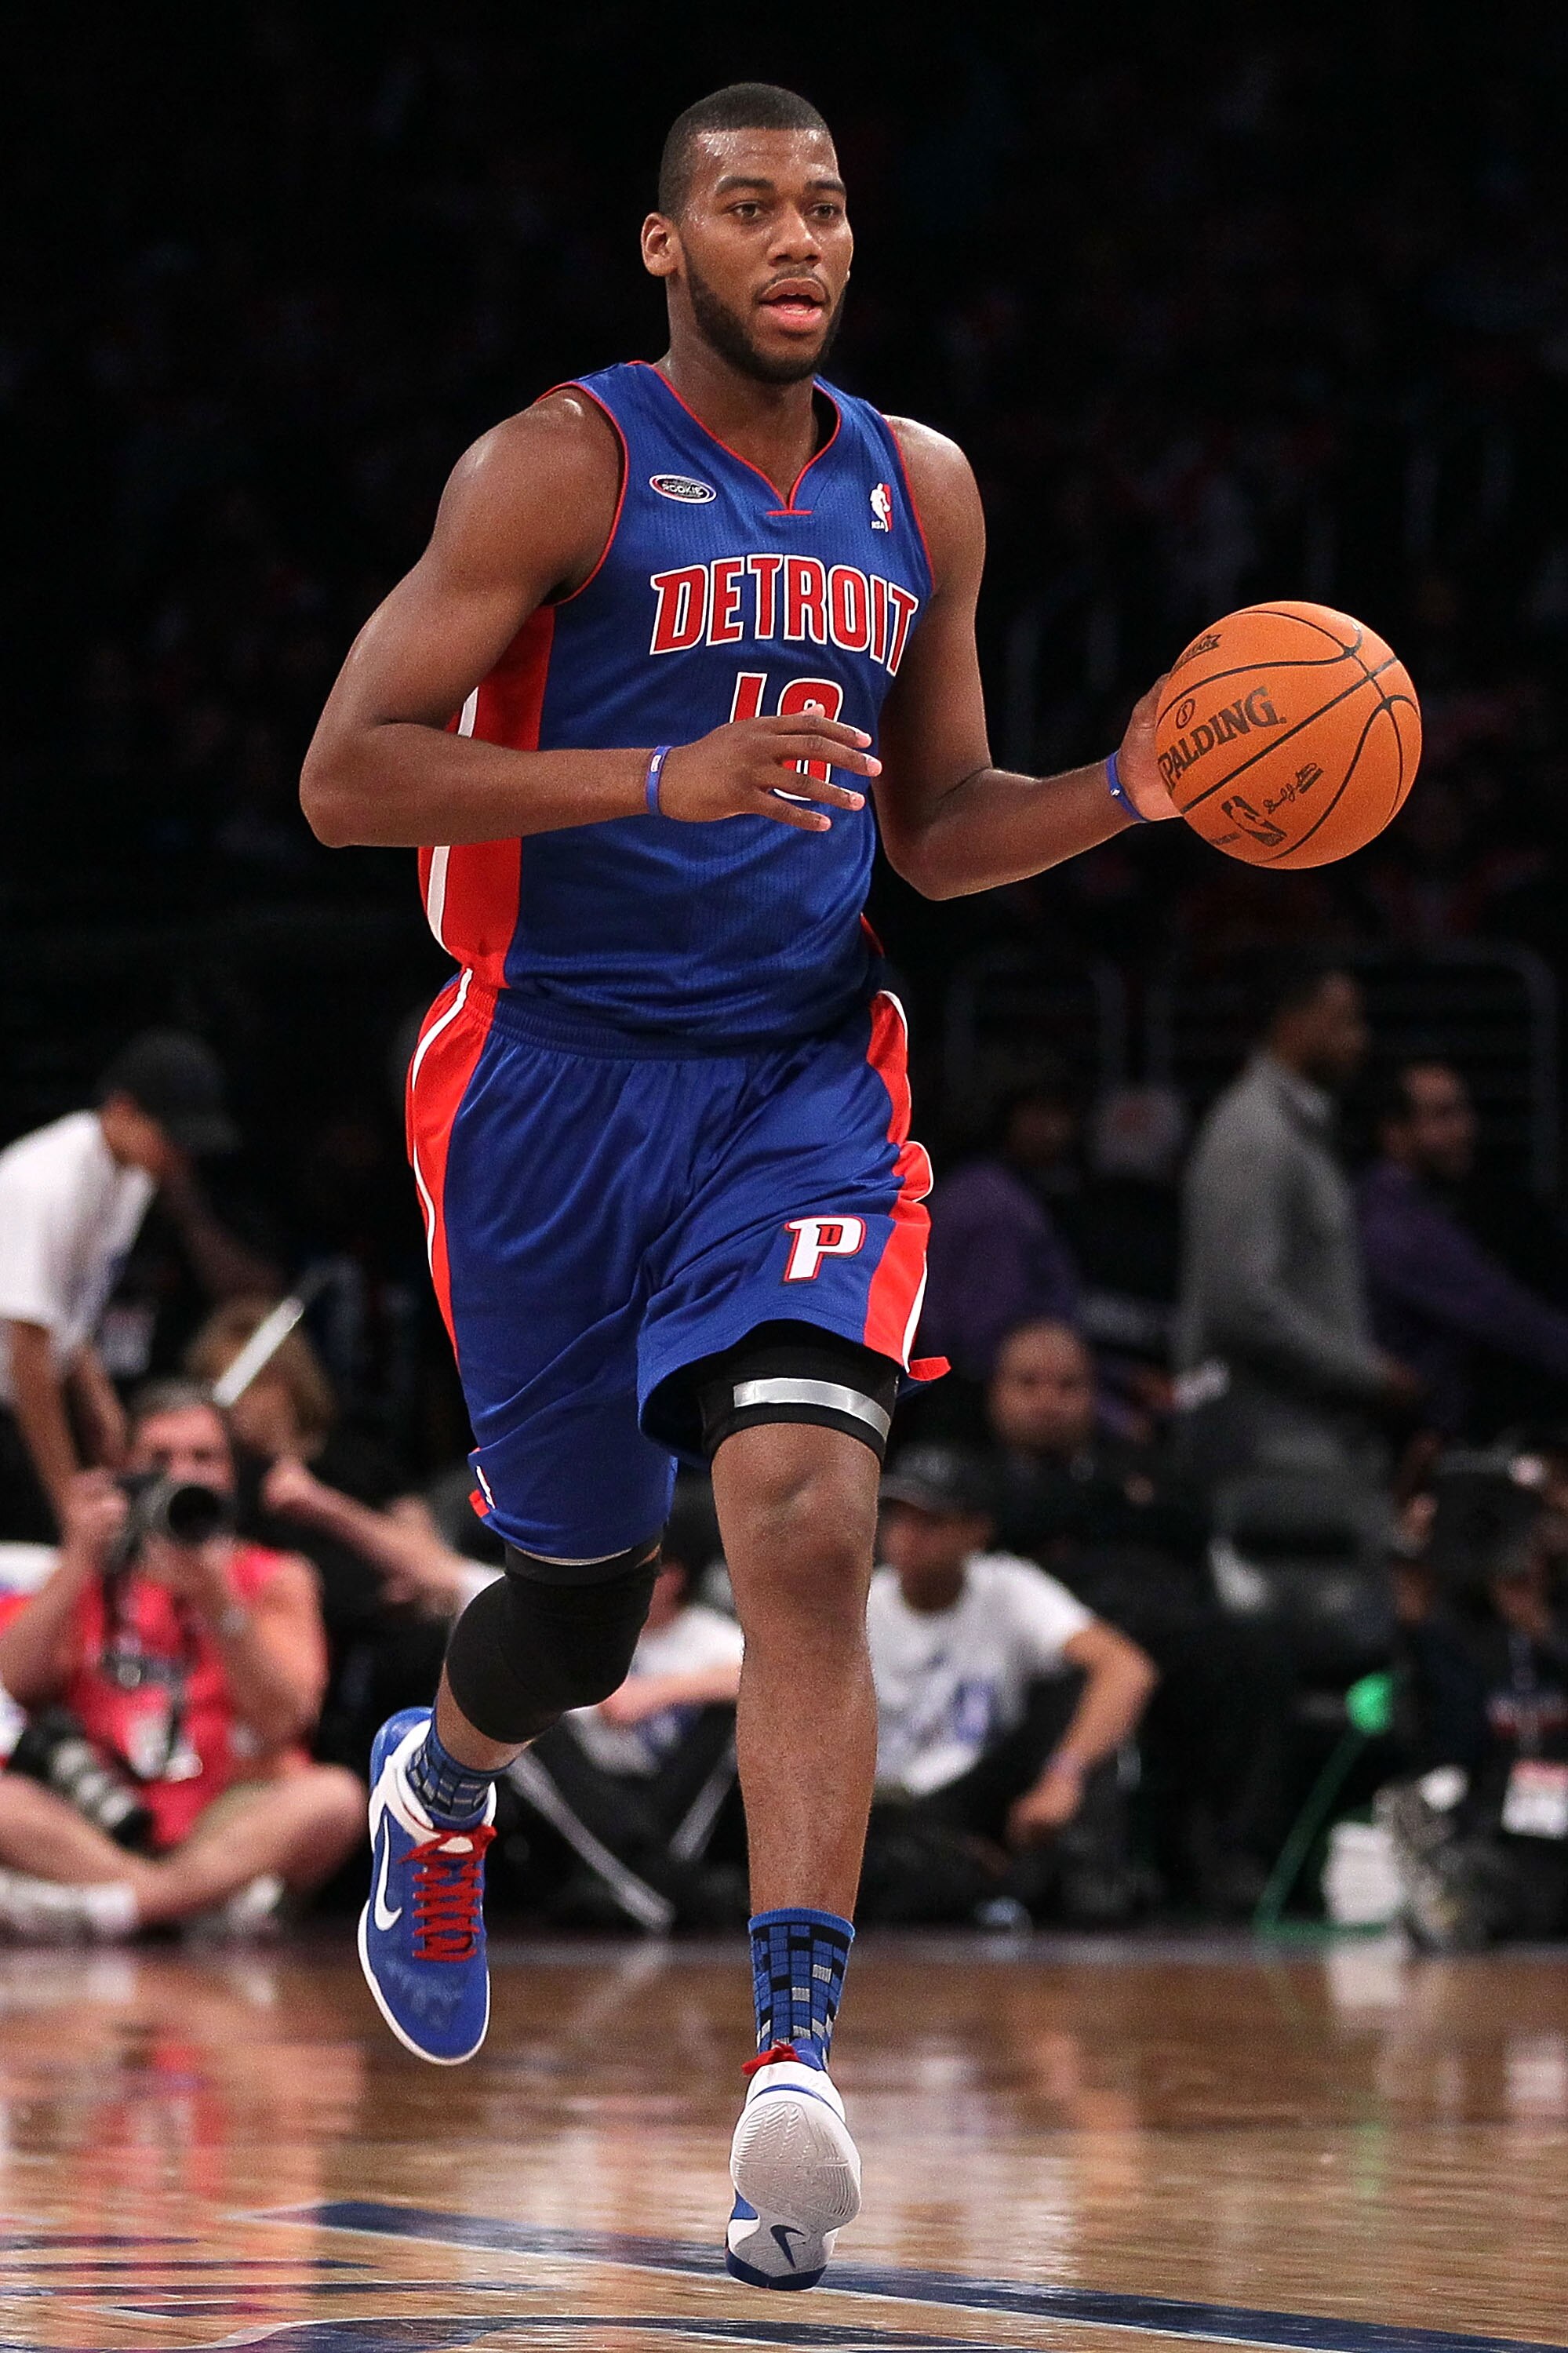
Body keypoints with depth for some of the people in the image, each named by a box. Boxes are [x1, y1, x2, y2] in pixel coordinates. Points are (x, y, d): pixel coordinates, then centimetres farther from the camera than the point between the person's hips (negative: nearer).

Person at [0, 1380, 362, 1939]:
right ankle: (218, 1899, -38)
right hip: (100, 1837, 1)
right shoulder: (92, 1576, 17)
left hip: (231, 1830, -1)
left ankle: (100, 1905, -41)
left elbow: (280, 1723, -5)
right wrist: (79, 1562, -7)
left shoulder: (274, 1580, 12)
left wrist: (217, 1601, -16)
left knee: (334, 1797, -32)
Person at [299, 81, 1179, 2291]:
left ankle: (796, 2062, -26)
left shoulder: (917, 491, 9)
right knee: (582, 1592, 10)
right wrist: (670, 780, -25)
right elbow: (345, 776, -15)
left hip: (805, 1082, 3)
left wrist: (1125, 791, -2)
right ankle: (435, 1786, 47)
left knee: (806, 1514, -21)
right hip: (558, 1083, -2)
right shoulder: (562, 466, -8)